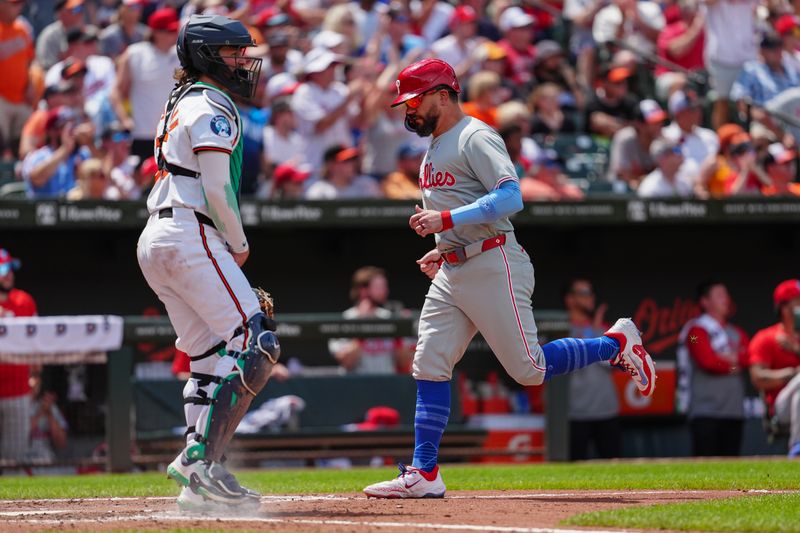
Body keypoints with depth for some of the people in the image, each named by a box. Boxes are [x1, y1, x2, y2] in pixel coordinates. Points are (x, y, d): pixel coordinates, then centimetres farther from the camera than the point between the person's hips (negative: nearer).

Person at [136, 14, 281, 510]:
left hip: (155, 241, 10)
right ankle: (199, 457, -23)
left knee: (211, 357, 12)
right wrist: (240, 244, -2)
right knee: (254, 343, -16)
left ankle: (199, 484, 5)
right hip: (191, 237, -10)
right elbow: (217, 189, -14)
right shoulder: (212, 107, -6)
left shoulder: (180, 103, 24)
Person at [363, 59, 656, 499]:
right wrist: (443, 249, 15)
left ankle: (618, 343, 13)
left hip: (493, 267, -9)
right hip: (451, 274, 9)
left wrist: (447, 219, -27)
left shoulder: (476, 138, -11)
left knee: (529, 370, -8)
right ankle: (424, 474, 1)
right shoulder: (434, 149, 19)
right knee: (429, 367, 0)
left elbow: (510, 197, -23)